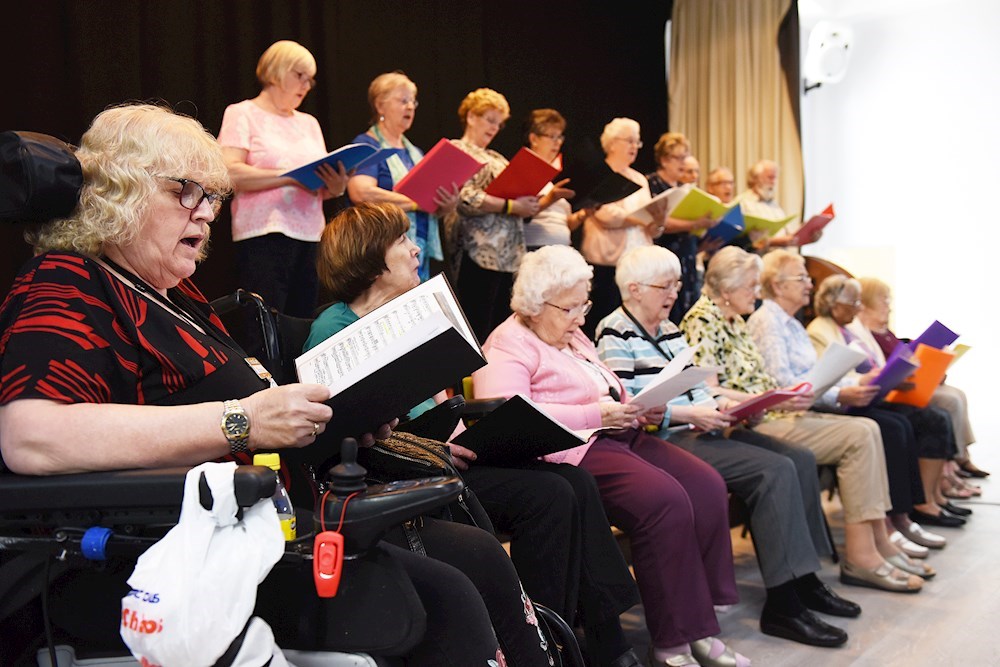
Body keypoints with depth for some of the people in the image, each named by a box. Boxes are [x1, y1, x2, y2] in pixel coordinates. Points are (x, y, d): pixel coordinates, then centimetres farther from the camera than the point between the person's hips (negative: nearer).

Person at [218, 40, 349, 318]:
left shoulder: (309, 123, 22)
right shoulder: (242, 114, 5)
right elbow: (230, 172, -11)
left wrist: (336, 187, -3)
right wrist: (292, 177, -16)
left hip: (311, 235, 6)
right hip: (265, 234, -6)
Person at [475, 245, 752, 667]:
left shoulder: (574, 338, 26)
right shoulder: (508, 346, -4)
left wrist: (640, 409, 9)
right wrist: (594, 414, -20)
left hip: (620, 437, 9)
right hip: (572, 449, -9)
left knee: (707, 486, -14)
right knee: (666, 500, -29)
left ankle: (699, 625, -11)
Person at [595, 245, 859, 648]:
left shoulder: (669, 330, 20)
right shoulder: (616, 334, -8)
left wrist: (719, 406, -1)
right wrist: (690, 413, -21)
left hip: (695, 431, 9)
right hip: (663, 442, -9)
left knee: (801, 459, -1)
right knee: (775, 471, -22)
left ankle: (804, 580, 8)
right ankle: (783, 605, -16)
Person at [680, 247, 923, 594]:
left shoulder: (734, 320, 19)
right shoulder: (702, 321, -11)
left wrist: (792, 394, 8)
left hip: (767, 415, 10)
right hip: (746, 425, -10)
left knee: (867, 428, -1)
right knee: (858, 437, -16)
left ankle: (879, 540, 0)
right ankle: (861, 555, -13)